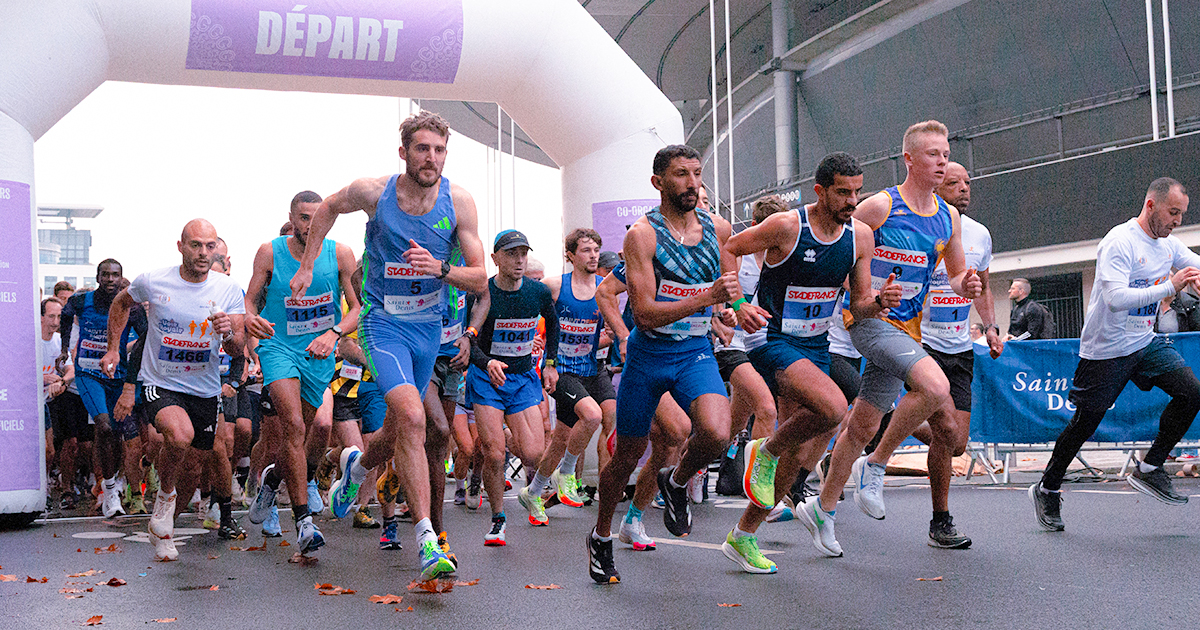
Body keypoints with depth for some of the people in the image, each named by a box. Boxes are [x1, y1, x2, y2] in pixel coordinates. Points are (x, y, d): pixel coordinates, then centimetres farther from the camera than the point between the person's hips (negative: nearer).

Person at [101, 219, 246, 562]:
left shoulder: (229, 289, -8)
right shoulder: (152, 282, -11)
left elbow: (237, 350, -8)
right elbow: (121, 303, 12)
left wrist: (229, 333, -31)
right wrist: (113, 349, 7)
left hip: (204, 389, 3)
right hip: (160, 384, -3)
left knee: (212, 452, 14)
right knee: (180, 435, -31)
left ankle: (224, 507, 46)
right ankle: (165, 495, -3)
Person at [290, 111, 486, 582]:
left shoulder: (458, 202, -9)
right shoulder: (373, 192, -12)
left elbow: (480, 281, -8)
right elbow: (328, 208, 11)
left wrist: (440, 269, -27)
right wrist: (306, 267, 12)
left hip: (428, 326, 4)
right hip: (383, 322, -4)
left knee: (398, 430, 16)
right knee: (412, 419, -24)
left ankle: (356, 465, 52)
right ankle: (426, 540, -22)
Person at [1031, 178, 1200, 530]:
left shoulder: (1169, 246, 5)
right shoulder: (1119, 242, -19)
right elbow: (1116, 298, -30)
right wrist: (1169, 286, -33)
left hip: (1146, 342, 7)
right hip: (1106, 349, -7)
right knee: (1084, 424, 1)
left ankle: (1149, 469, 2)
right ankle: (1047, 490, 20)